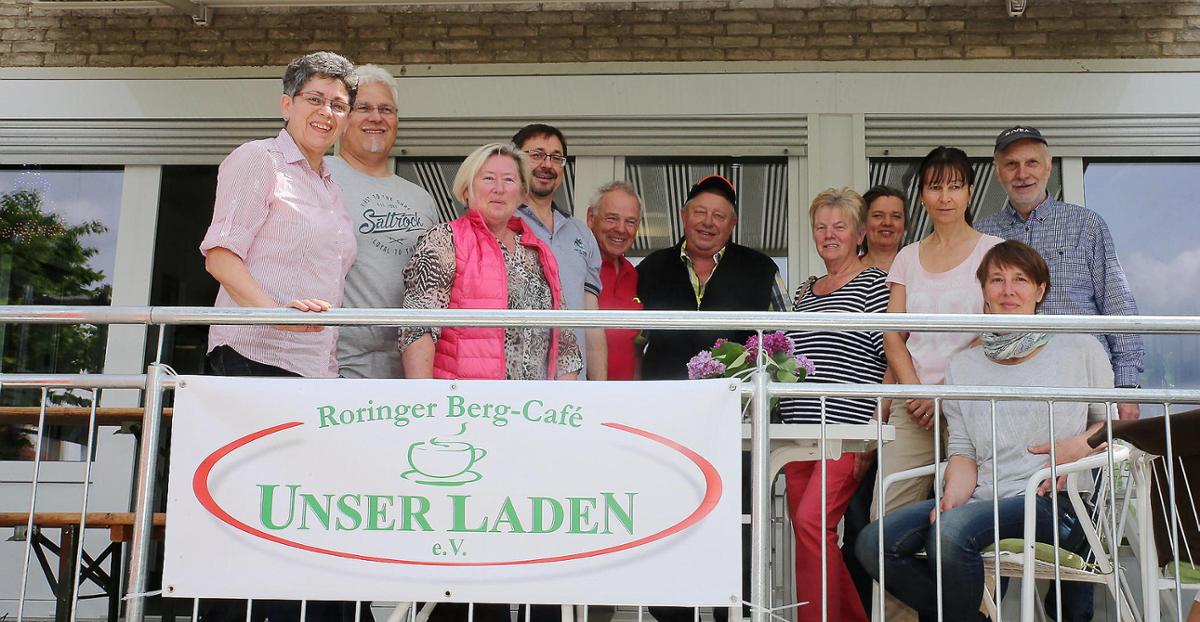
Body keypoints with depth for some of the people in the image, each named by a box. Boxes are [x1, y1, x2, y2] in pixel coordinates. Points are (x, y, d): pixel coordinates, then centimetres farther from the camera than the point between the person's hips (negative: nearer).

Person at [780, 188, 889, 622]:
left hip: (846, 428, -7)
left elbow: (893, 360, -6)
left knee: (812, 522, -18)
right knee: (807, 530, 6)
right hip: (799, 431, 7)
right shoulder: (804, 292, 20)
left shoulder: (875, 283, 0)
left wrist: (876, 426, -13)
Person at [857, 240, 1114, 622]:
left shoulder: (1080, 349, 9)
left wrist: (1078, 445, -7)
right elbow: (963, 451, 11)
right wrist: (953, 496, -9)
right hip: (981, 498, 4)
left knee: (952, 532, -34)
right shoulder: (963, 366, 16)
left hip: (1049, 500, -4)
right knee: (874, 542, -18)